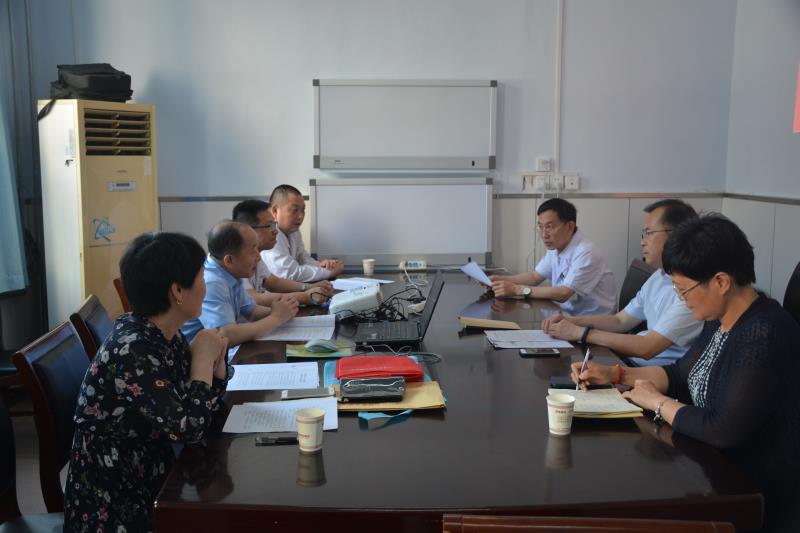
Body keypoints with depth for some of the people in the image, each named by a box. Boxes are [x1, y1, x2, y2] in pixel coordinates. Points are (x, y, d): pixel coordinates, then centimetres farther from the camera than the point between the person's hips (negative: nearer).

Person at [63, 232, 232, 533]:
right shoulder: (132, 351, -26)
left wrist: (216, 359, -9)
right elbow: (188, 427, -27)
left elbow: (205, 405, 8)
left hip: (151, 479, 7)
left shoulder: (165, 334, -1)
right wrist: (204, 358, -17)